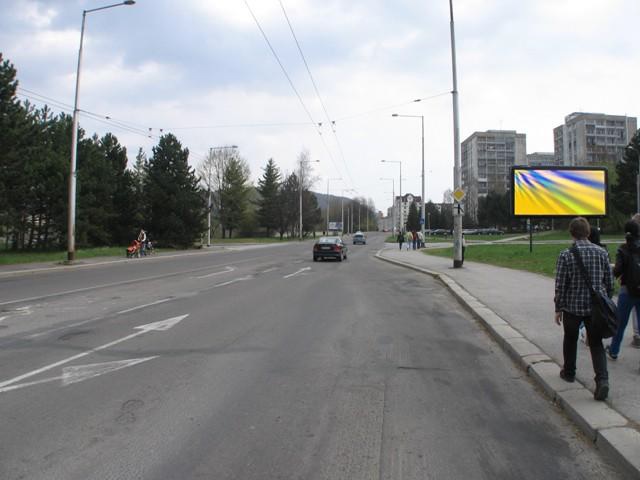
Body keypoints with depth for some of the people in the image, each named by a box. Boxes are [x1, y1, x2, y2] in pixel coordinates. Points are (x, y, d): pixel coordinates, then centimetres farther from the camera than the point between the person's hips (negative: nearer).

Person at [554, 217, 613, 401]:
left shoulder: (566, 255, -13)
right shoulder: (601, 252, -2)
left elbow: (560, 285, -11)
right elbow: (609, 281, 4)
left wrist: (558, 308, -1)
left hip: (572, 306, -2)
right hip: (596, 307, 2)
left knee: (570, 339, 19)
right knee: (596, 343, 9)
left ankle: (569, 372, 34)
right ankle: (602, 380, -7)